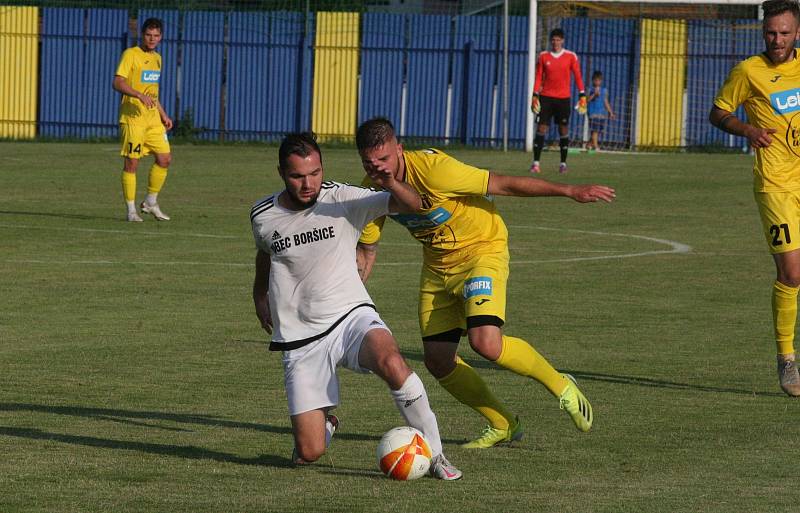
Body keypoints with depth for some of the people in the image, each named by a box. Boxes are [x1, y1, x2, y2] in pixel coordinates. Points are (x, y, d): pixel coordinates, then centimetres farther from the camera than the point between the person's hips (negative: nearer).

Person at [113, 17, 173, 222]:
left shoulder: (157, 58, 17)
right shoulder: (131, 55, -7)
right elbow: (117, 83, -17)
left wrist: (163, 115, 23)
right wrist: (139, 95, -30)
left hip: (153, 119, 7)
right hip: (133, 117, -7)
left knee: (165, 158, 2)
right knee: (132, 162, -4)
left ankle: (151, 203, 16)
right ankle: (131, 210, 3)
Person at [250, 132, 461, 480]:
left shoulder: (343, 200, -6)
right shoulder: (263, 216, 1)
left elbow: (412, 205, -13)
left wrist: (391, 184, -32)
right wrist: (259, 295, 34)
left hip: (351, 317, -2)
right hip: (301, 339, 2)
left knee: (391, 363, -38)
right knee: (308, 454, -6)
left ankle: (434, 454, -23)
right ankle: (324, 424, 33)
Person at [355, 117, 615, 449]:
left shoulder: (432, 169, -29)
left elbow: (504, 184, -24)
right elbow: (366, 252, 5)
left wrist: (570, 191, -22)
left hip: (482, 250, -7)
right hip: (437, 265, 7)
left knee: (486, 343, -25)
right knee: (437, 360, -1)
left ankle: (561, 387, 0)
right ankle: (502, 425, 20)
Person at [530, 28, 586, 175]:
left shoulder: (571, 56, 1)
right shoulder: (543, 56, 5)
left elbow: (577, 76, 2)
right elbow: (538, 77, 6)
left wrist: (582, 95, -5)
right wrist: (535, 95, -2)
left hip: (563, 98, 0)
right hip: (546, 97, 0)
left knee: (564, 130, 3)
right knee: (541, 128, -6)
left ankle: (563, 163, 11)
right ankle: (536, 162, -5)